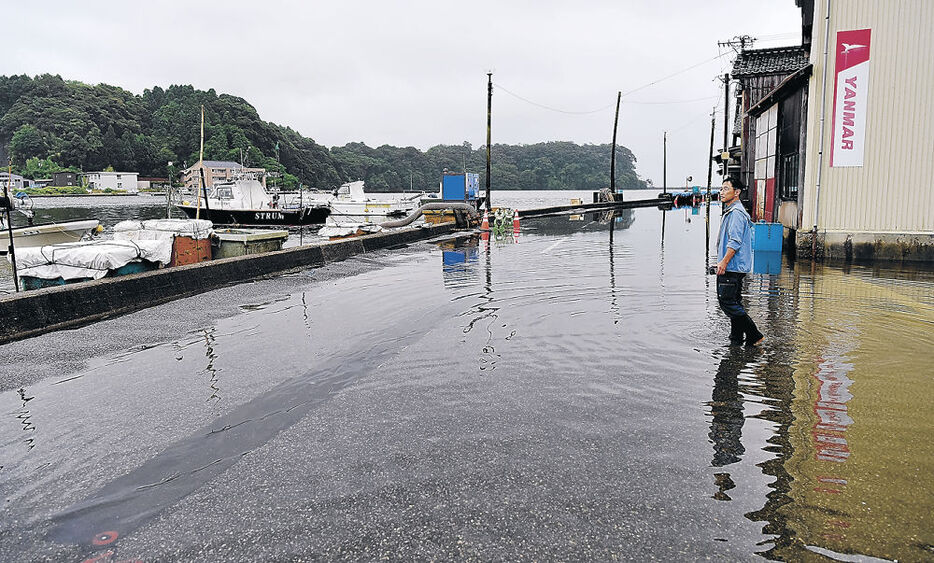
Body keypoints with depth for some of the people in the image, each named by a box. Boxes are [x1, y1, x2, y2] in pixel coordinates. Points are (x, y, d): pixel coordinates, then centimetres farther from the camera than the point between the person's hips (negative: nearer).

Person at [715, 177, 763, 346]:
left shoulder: (736, 213, -14)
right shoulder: (730, 211, 20)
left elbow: (735, 242, -22)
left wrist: (724, 262, -24)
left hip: (732, 267, -11)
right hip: (733, 267, 11)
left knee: (727, 302, -11)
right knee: (733, 303, 13)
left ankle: (754, 335, -5)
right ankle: (736, 338, 20)